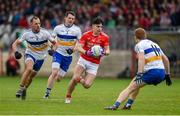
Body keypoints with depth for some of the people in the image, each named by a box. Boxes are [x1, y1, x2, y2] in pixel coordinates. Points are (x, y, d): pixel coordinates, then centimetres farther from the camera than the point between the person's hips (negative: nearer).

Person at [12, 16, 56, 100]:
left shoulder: (45, 33, -14)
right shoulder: (27, 34, -14)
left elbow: (54, 43, -4)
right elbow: (15, 44, -8)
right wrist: (16, 52, -27)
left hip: (40, 58, 2)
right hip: (30, 55, -2)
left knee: (31, 76, 9)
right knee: (29, 69, -32)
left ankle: (24, 89, 36)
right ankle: (21, 88, -24)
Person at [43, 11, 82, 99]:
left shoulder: (77, 30, -2)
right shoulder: (58, 28, -1)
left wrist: (73, 49, -14)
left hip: (68, 56, 1)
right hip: (58, 53, -1)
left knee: (58, 79, 4)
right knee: (54, 72, -23)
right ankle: (47, 93, -16)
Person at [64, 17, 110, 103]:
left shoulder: (105, 37, -6)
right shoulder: (86, 35, -6)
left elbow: (107, 50, -4)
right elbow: (78, 47, -11)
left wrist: (104, 52, -29)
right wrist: (86, 52, -31)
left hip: (94, 64, 0)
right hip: (83, 60, 0)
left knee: (87, 85, -12)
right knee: (75, 78, -17)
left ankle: (82, 79, 25)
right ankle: (68, 96, 7)